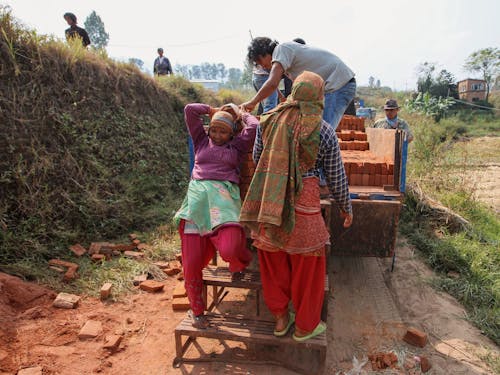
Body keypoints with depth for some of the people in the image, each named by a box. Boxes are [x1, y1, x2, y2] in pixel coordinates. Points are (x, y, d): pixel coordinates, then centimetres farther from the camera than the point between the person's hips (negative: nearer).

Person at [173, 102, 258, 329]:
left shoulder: (236, 146, 18)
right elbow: (190, 110, 18)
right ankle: (197, 310, 21)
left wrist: (241, 114, 24)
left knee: (229, 250, -27)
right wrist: (214, 110, 27)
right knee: (191, 262, -3)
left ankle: (239, 262, 14)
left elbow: (253, 126, 5)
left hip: (223, 198, -2)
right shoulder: (202, 141, 23)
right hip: (197, 198, 2)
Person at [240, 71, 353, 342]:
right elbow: (336, 178, 0)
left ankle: (281, 318, 36)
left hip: (267, 198, 4)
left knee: (273, 261, 19)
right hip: (302, 201, -3)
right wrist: (346, 208, 16)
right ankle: (305, 326, 32)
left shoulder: (269, 119, 2)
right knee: (307, 265, 14)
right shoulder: (324, 132, -7)